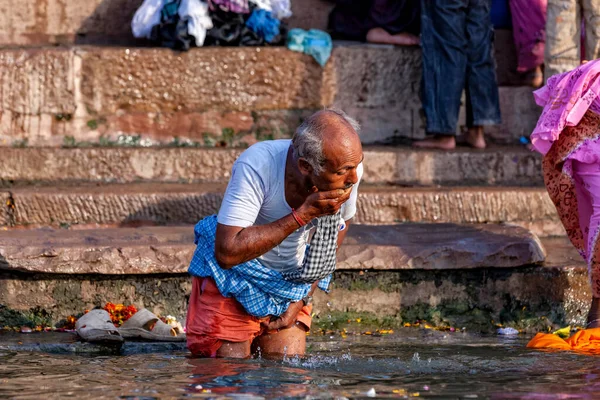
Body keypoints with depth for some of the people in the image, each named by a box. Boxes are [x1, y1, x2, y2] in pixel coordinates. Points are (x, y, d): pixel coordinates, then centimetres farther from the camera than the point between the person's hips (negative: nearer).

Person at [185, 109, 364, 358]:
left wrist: (302, 299, -1)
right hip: (231, 274, -4)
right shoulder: (256, 167, -33)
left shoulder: (348, 167, -18)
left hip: (291, 280, 4)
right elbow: (227, 253, -37)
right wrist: (303, 215, -39)